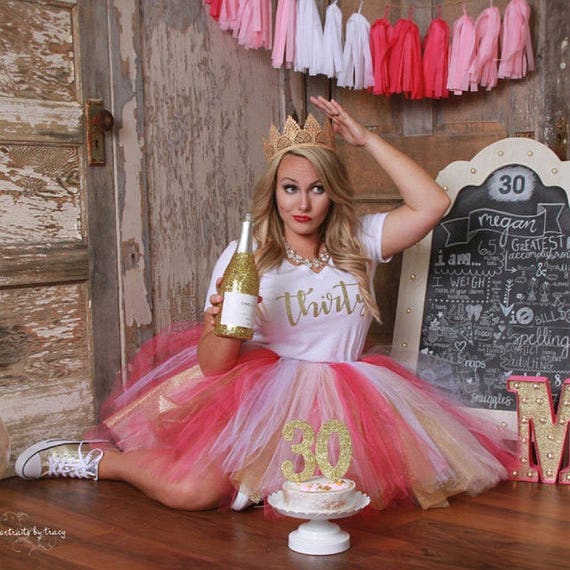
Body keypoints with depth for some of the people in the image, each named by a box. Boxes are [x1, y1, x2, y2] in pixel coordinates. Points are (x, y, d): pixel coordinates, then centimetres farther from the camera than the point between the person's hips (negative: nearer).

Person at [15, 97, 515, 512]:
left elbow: (432, 204, -11)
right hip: (261, 391, -4)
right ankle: (96, 459, 6)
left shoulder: (359, 242, 4)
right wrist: (222, 323, -30)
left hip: (342, 394, 4)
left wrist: (366, 138, -10)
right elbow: (213, 365, -6)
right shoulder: (244, 257, -3)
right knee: (193, 489, -27)